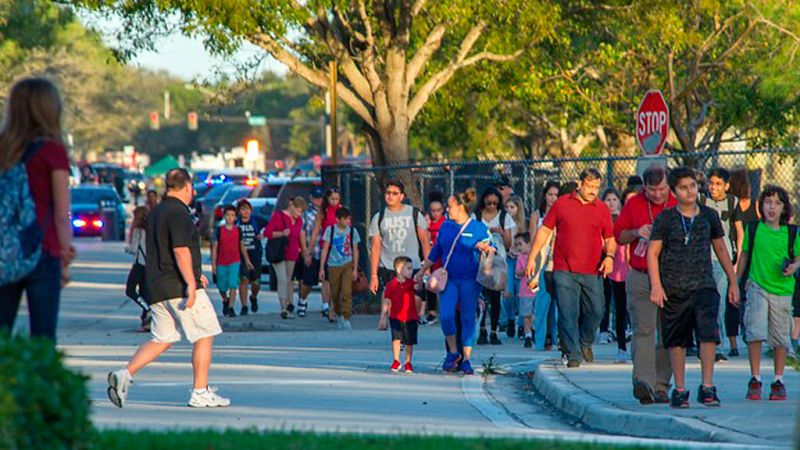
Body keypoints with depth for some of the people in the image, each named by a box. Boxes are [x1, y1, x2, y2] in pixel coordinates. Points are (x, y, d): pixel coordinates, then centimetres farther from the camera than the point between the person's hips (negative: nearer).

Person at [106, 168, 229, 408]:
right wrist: (191, 283, -24)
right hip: (179, 287, -9)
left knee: (162, 339, 11)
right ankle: (201, 393, 3)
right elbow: (181, 250, -22)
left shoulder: (155, 212, 17)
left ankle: (125, 373, -7)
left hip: (157, 289, 9)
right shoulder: (178, 213, -12)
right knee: (205, 336, 2)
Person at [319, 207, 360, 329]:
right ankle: (338, 315, 31)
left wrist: (355, 269, 5)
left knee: (346, 292, -15)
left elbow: (355, 250, 8)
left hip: (348, 264, 0)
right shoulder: (330, 230, -1)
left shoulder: (352, 231, 3)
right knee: (335, 294, 8)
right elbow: (325, 249, 1)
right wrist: (321, 268, -2)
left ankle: (346, 318, -13)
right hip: (333, 265, 0)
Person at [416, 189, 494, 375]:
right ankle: (453, 353, 7)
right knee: (445, 316, -11)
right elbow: (436, 251, 21)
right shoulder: (446, 227, 11)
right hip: (449, 279, 3)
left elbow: (492, 249, 0)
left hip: (470, 280, -3)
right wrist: (422, 271, 23)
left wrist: (486, 248, -23)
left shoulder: (478, 228, -1)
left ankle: (466, 359, 5)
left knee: (468, 318, -1)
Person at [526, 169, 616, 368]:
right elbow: (544, 231, 10)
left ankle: (585, 343, 28)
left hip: (592, 273, 2)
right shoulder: (562, 204, 6)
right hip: (565, 271, -2)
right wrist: (532, 258, 6)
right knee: (568, 314, -6)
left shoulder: (602, 209, 9)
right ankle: (573, 354, -2)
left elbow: (610, 239, 15)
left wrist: (609, 256, -5)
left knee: (595, 312, 3)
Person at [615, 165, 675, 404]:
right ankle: (642, 381, -24)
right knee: (643, 330, -13)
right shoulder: (633, 204, 6)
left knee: (667, 334, 4)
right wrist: (637, 233, -6)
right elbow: (618, 235, 13)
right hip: (640, 278, -1)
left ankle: (661, 385, 10)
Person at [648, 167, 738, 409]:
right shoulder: (665, 219, 0)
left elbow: (721, 249, 18)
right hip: (674, 288, -1)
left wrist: (733, 282, 19)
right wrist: (656, 286, -9)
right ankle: (679, 390, 15)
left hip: (704, 286, 1)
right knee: (676, 340, 5)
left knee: (708, 333, -15)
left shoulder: (709, 216, 7)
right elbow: (653, 253, 1)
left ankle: (707, 387, -11)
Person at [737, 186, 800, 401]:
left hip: (782, 289, 1)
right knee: (755, 333, -12)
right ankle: (755, 380, -3)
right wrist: (737, 282, 15)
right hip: (757, 287, -1)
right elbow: (744, 254, 12)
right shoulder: (753, 229, 2)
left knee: (780, 338, 7)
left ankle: (779, 381, 20)